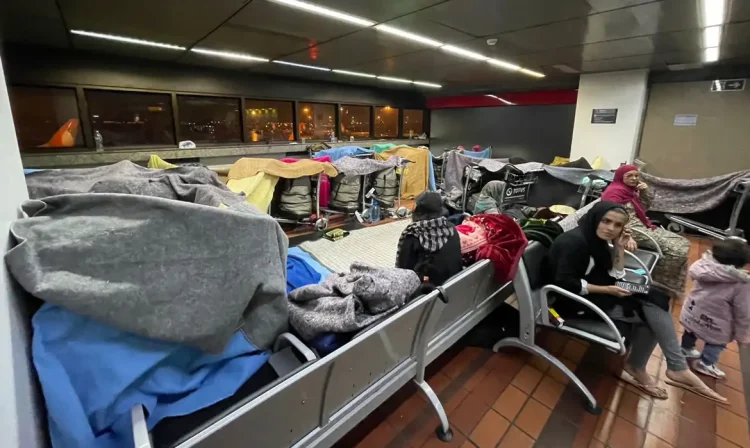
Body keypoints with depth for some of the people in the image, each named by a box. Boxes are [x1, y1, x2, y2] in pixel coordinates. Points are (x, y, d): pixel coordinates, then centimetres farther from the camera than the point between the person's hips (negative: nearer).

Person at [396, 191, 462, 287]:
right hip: (452, 282, 5)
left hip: (424, 285, -4)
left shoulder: (412, 235, -19)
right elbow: (457, 260, 5)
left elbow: (404, 266, -12)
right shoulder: (451, 230, -6)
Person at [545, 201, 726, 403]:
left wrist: (619, 248, -2)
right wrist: (606, 290, -18)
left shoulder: (597, 241, 8)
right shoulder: (574, 241, -21)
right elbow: (564, 283, -25)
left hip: (595, 293, 9)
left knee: (653, 305, -4)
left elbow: (615, 277, 8)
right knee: (647, 313, -12)